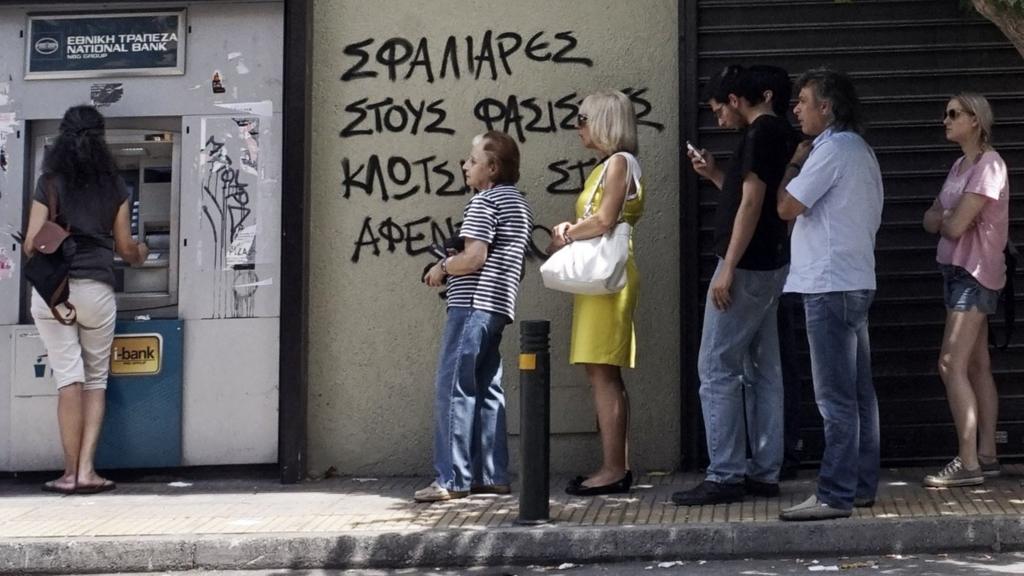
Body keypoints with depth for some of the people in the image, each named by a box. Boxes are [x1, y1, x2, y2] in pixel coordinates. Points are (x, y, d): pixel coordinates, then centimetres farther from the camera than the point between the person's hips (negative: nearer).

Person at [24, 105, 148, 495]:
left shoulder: (49, 183, 0)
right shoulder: (115, 187, 5)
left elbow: (31, 244, -4)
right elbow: (125, 248, 11)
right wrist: (140, 254, 34)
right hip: (96, 289, 1)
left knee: (69, 377, -1)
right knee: (96, 379, 10)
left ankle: (71, 473, -1)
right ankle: (87, 470, 3)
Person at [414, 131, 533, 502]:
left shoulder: (485, 200, -10)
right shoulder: (520, 203, 20)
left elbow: (473, 257, -20)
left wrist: (441, 270, -2)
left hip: (472, 305, -10)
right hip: (499, 306, 10)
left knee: (453, 389, -8)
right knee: (486, 390, 11)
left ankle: (452, 479, -8)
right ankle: (492, 476, 11)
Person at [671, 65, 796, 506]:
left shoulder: (761, 133, -14)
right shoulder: (777, 133, 16)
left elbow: (752, 204, -20)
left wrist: (728, 269, -20)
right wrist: (714, 175, 16)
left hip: (747, 267, -10)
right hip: (767, 267, 10)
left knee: (717, 369, -6)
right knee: (762, 371, 10)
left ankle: (726, 477, -5)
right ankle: (764, 473, 14)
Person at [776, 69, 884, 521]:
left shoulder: (832, 148, -12)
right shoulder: (860, 150, 19)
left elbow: (786, 207, -14)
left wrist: (794, 162, 1)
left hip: (830, 285, -10)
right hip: (856, 282, 10)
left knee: (835, 397, -10)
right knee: (858, 391, 11)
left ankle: (835, 495, -9)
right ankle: (861, 485, 17)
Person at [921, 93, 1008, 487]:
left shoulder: (989, 165, -14)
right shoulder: (960, 166, 15)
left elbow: (955, 226, -19)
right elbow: (930, 220, 11)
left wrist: (945, 218, 1)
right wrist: (947, 218, -9)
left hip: (975, 273, -9)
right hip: (957, 270, 9)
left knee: (951, 365, -14)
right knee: (977, 366, 9)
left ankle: (967, 463, -12)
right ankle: (986, 455, 13)